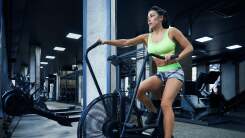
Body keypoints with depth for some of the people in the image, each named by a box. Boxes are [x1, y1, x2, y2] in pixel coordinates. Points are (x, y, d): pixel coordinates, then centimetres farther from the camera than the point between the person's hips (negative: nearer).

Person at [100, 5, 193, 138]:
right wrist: (106, 41, -11)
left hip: (175, 72, -4)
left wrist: (175, 57, -19)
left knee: (165, 104, -22)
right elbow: (125, 42, 0)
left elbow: (189, 47, -2)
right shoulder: (146, 37, 7)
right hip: (160, 73, 4)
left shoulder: (171, 31, -2)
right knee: (139, 90, -21)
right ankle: (155, 115, 3)